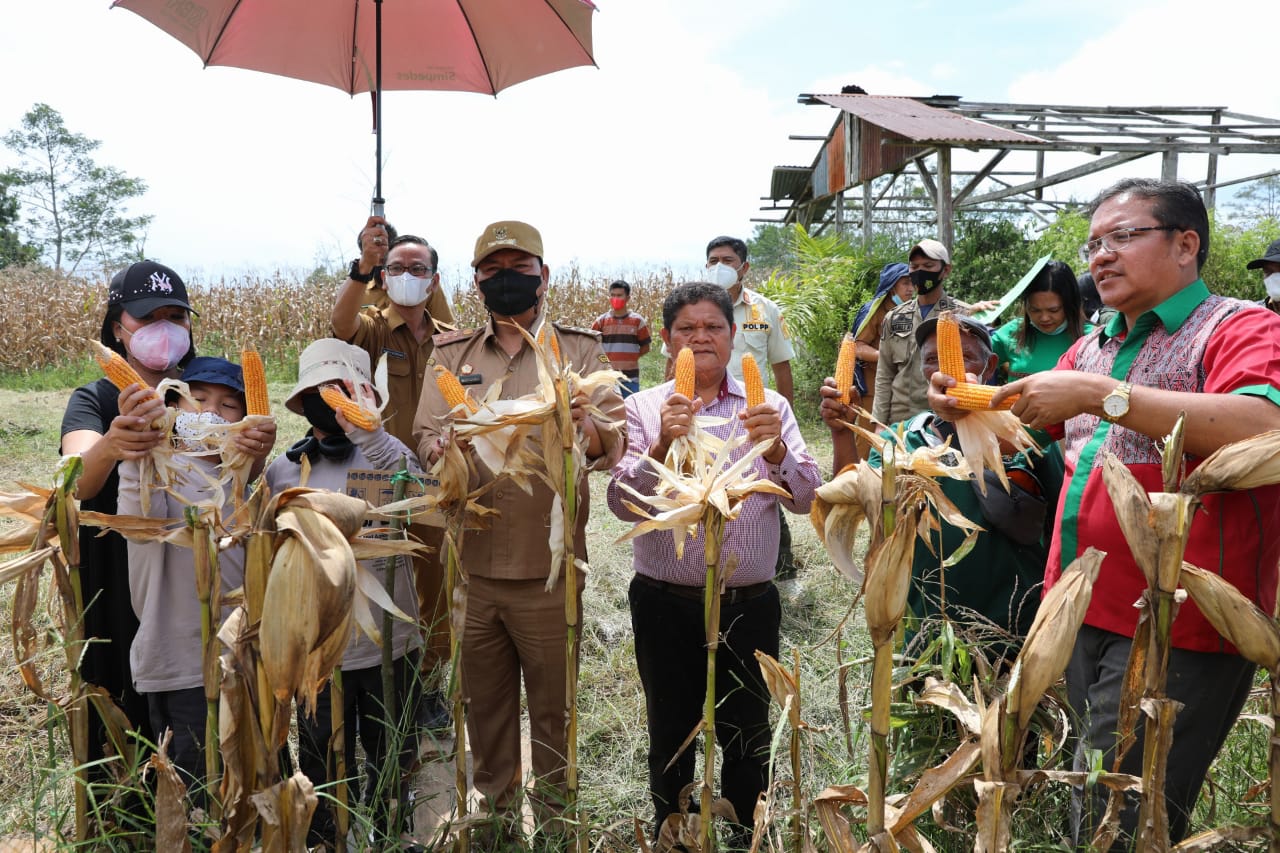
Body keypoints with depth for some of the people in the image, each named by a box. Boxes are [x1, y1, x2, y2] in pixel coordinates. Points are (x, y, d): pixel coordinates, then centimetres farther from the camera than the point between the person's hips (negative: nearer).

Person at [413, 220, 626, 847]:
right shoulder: (452, 354, 9)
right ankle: (496, 812, 37)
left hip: (550, 567, -2)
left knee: (553, 705, 10)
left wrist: (588, 427, -33)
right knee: (484, 700, 17)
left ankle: (553, 816, 32)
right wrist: (442, 449, -23)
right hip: (472, 563, 3)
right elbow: (426, 435, 0)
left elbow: (616, 443, -10)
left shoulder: (579, 350, 1)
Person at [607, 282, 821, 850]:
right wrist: (662, 445, -27)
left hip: (750, 605, 1)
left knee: (747, 736, 14)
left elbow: (805, 498, -6)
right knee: (670, 736, 15)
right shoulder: (643, 409, 0)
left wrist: (775, 448, -25)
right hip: (665, 605, 0)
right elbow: (623, 504, -10)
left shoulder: (769, 407, 3)